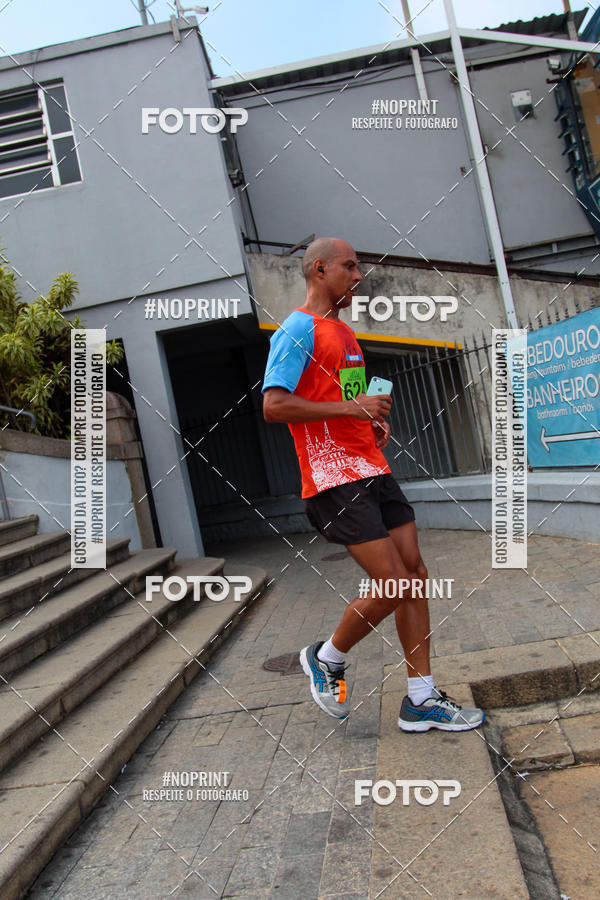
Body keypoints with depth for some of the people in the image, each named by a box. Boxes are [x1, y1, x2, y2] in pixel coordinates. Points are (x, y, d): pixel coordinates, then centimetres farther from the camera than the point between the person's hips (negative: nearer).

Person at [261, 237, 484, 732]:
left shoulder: (343, 331, 21)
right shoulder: (298, 329, -7)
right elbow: (274, 405, -18)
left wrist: (373, 420, 11)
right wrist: (351, 407, -18)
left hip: (372, 469, 9)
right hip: (334, 479, -9)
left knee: (415, 574, 5)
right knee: (393, 585, -10)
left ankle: (422, 700, 16)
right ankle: (327, 658, 17)